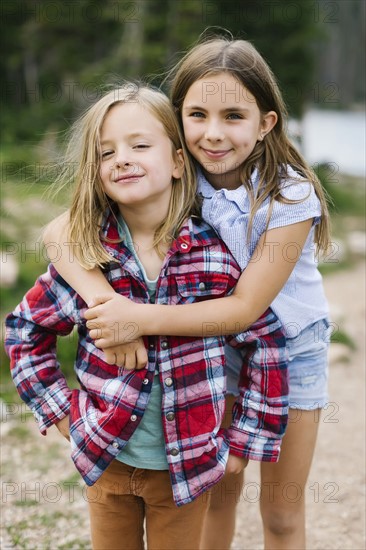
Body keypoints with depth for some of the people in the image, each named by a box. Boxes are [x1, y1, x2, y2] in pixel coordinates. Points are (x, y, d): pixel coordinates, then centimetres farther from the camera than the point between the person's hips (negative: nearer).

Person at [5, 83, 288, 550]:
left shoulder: (216, 253, -15)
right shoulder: (86, 256, -11)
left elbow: (265, 344, -7)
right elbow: (25, 329, 1)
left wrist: (244, 440, -5)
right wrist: (60, 412, -2)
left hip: (187, 466, -1)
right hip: (107, 459, 1)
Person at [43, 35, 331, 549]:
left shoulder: (291, 196, -27)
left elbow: (246, 307, -29)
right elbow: (60, 231, -24)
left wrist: (143, 318, -37)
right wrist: (106, 302, -41)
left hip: (291, 348, -2)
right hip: (217, 344, 2)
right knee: (218, 490, 16)